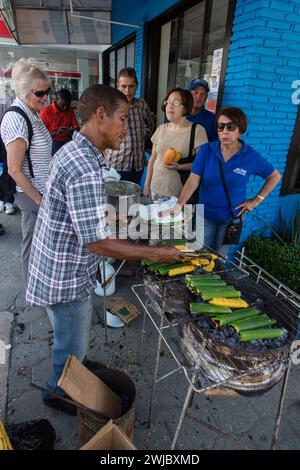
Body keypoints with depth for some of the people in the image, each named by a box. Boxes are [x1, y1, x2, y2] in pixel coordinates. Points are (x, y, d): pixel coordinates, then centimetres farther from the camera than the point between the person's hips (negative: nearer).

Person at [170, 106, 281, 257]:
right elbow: (193, 181, -17)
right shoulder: (206, 150, -10)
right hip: (205, 215, 0)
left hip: (231, 217, 0)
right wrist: (179, 205, -31)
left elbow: (275, 176, 4)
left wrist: (257, 200, -3)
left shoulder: (251, 156, -11)